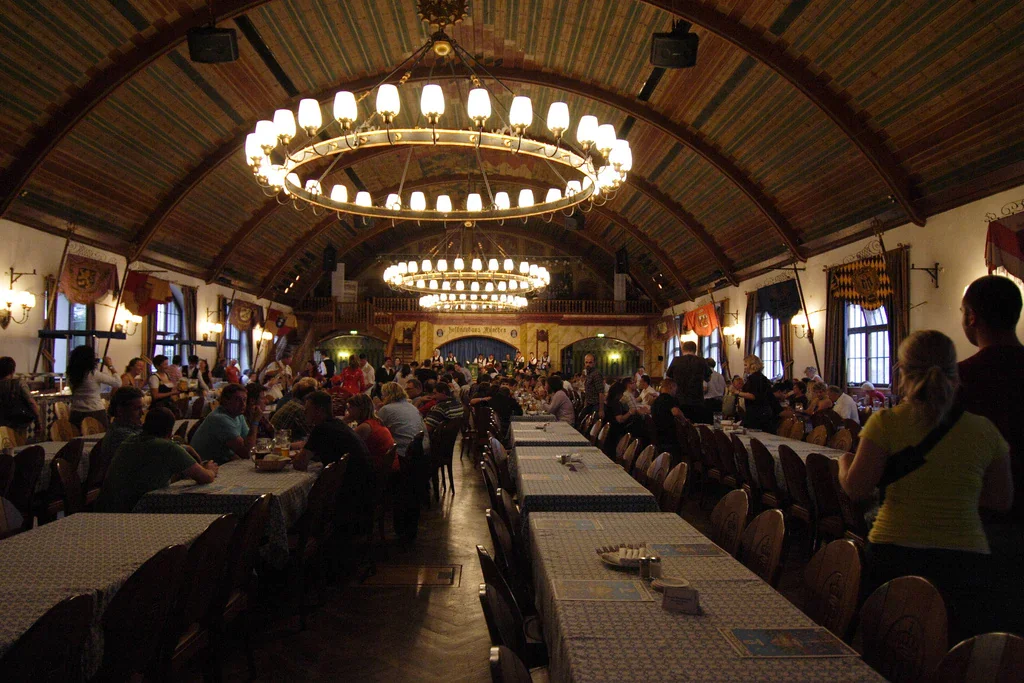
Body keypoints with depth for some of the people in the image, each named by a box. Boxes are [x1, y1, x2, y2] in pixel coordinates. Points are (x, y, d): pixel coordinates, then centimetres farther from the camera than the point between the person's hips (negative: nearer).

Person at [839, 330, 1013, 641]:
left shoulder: (886, 423, -9)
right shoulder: (984, 430, 0)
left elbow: (856, 487, -8)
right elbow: (1002, 501, 9)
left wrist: (844, 462, 12)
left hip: (892, 555, -2)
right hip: (965, 561, 2)